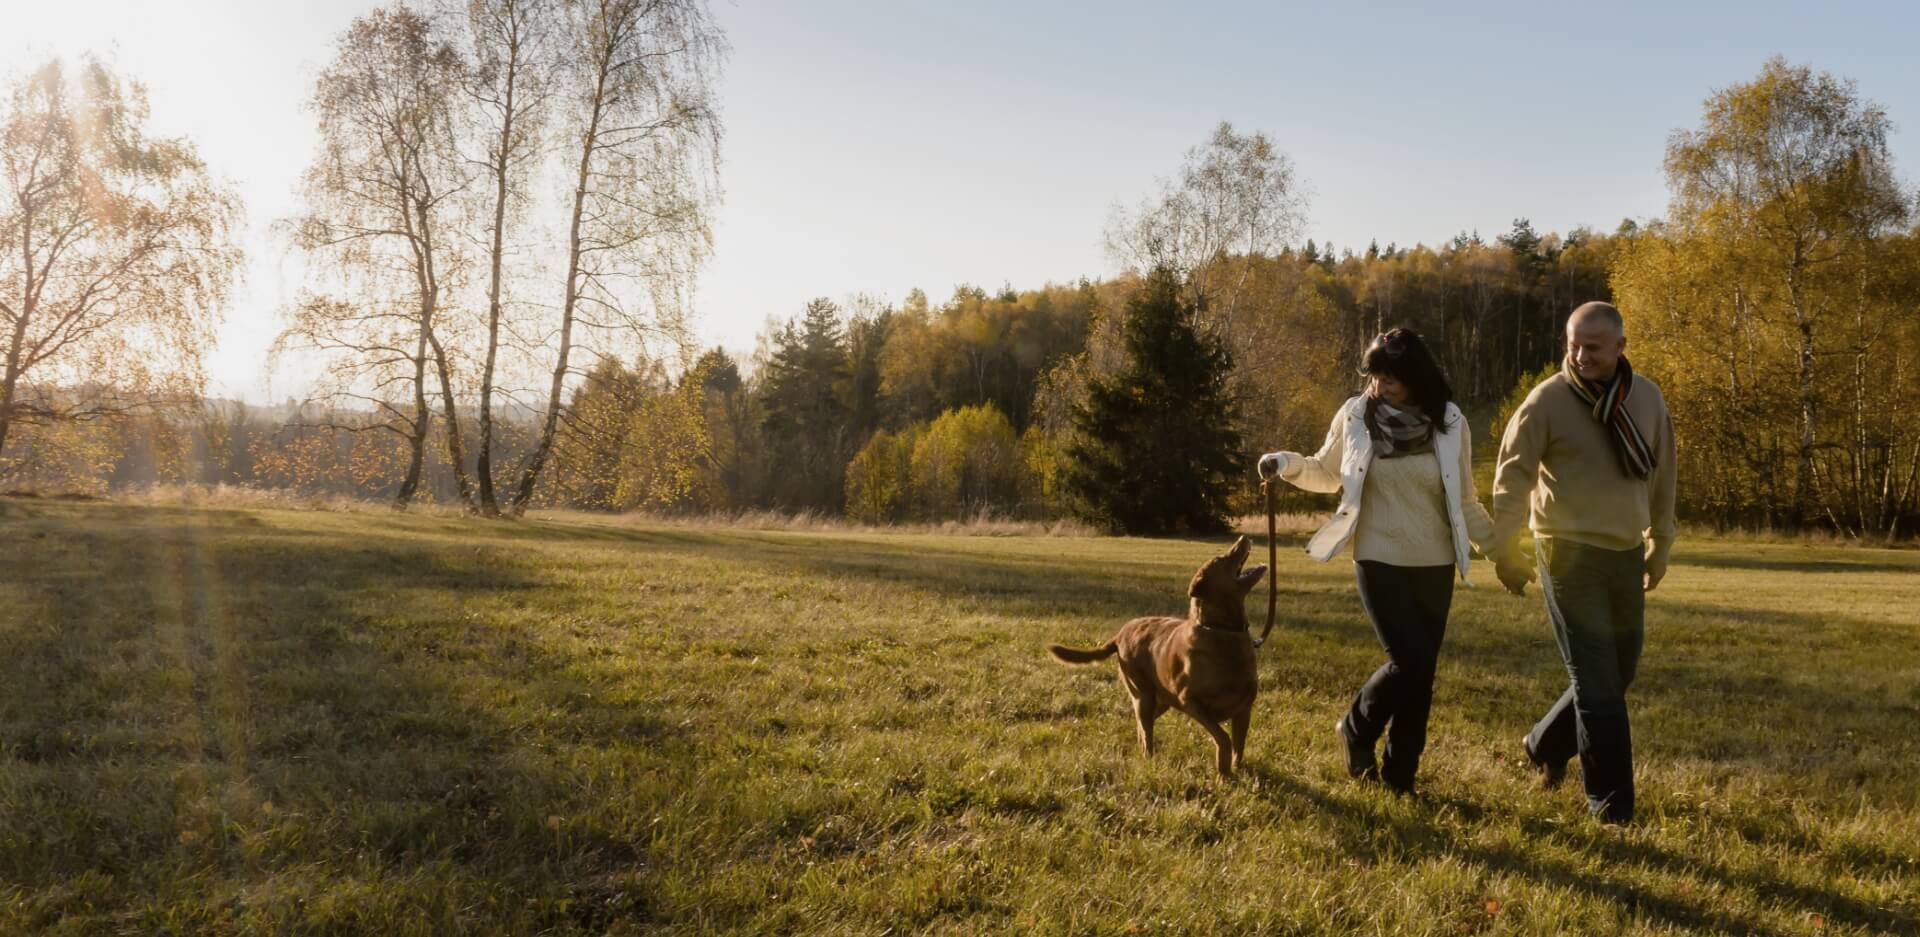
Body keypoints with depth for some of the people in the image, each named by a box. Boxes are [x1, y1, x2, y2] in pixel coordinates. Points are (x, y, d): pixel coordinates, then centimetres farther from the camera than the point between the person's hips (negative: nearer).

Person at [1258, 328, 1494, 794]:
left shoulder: (1450, 424, -2)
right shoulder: (1355, 416, -5)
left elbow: (1465, 504, 7)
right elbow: (1326, 474, 9)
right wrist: (1290, 464, -9)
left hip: (1435, 566, 2)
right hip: (1379, 562, -2)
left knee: (1422, 671, 5)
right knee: (1409, 661, -13)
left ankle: (1399, 775, 20)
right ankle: (1357, 726, 15)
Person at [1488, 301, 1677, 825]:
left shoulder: (1647, 399, 4)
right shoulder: (1547, 401, -10)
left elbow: (1661, 476, 13)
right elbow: (1512, 478, -8)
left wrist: (1660, 546, 16)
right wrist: (1507, 554, -10)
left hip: (1627, 554, 6)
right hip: (1569, 553, -5)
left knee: (1619, 670, 13)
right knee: (1598, 682, -5)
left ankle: (1546, 747, 34)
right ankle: (1611, 804, 4)